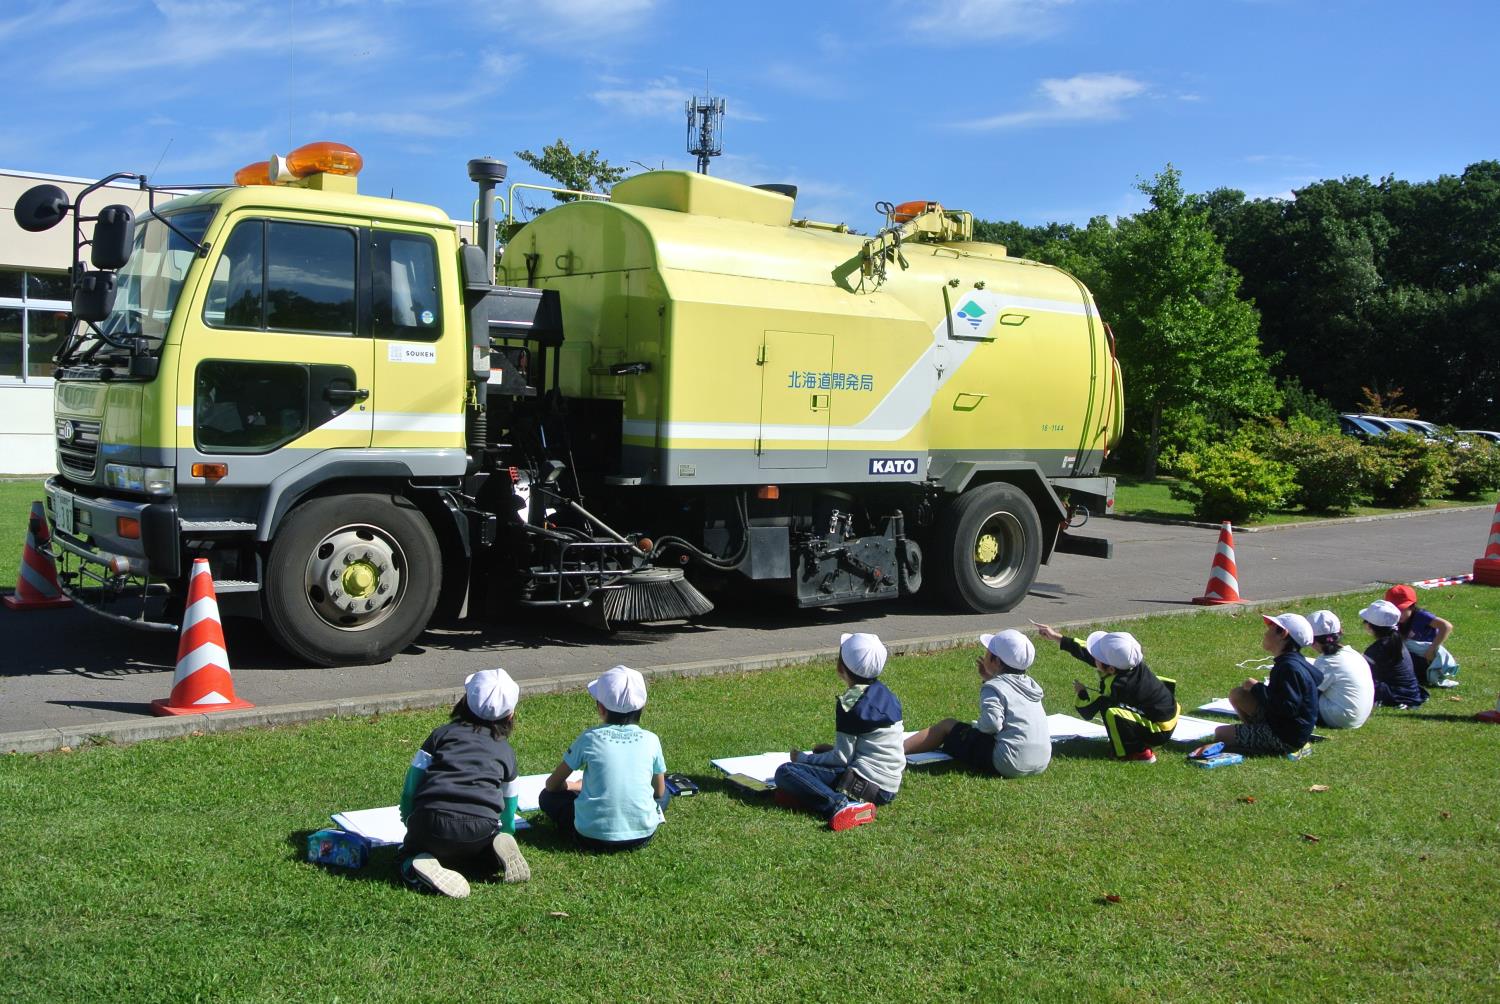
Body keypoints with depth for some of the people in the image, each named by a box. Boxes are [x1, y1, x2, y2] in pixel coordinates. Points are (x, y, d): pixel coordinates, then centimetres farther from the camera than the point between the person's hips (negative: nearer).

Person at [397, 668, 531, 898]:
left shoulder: (442, 733, 19)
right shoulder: (505, 750, 23)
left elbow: (413, 779, 14)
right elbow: (509, 802, 32)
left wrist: (408, 821, 27)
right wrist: (506, 831, 51)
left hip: (431, 821, -1)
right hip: (480, 829, 1)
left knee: (409, 851, 25)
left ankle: (420, 863, -9)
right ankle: (499, 848, -3)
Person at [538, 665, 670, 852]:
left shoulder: (589, 738, -5)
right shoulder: (651, 740, -1)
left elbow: (551, 784, 5)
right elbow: (659, 791, 13)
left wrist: (575, 785, 28)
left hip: (594, 836, 0)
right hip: (642, 834, 0)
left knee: (549, 796, 23)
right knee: (665, 795, 32)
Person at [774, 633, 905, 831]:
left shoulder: (850, 703, -14)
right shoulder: (884, 693, 11)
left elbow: (842, 757, -13)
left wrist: (804, 759, 1)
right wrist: (830, 750, 21)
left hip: (867, 783, -9)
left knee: (785, 772, -14)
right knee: (821, 754, 31)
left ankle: (841, 805, -29)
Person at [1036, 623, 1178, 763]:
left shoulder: (1116, 686, -29)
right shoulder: (1128, 663, -9)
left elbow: (1087, 711, -18)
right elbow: (1087, 652, 2)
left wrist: (1081, 693, 2)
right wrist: (1058, 638, 6)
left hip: (1159, 730, -9)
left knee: (1111, 712, -28)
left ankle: (1137, 752, -10)